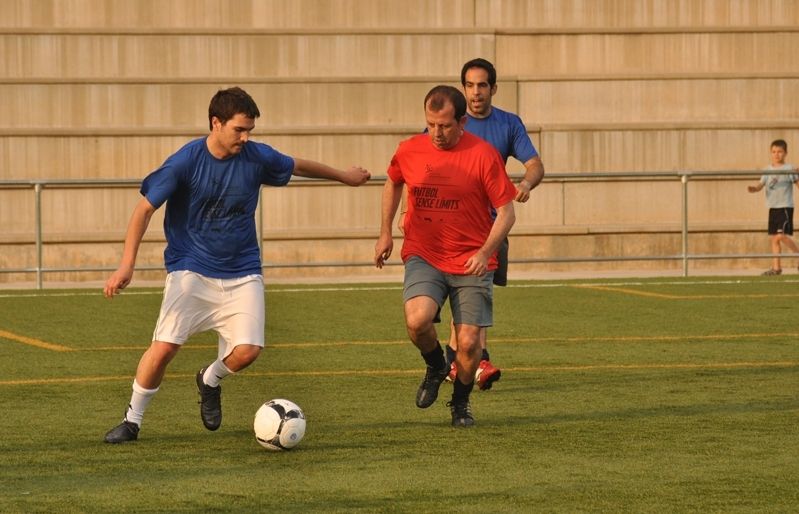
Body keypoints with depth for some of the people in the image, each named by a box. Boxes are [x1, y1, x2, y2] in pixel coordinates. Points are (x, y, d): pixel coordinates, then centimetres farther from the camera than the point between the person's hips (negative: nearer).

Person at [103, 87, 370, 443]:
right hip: (191, 271, -3)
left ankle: (210, 381, 22)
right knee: (164, 348, -15)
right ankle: (132, 420, 8)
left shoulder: (258, 157, -5)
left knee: (248, 350, -13)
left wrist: (345, 176, 31)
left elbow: (298, 166, 16)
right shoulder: (185, 162, -13)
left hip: (241, 273, 3)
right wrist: (127, 266, -18)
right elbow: (144, 210, -9)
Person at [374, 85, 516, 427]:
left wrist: (485, 252, -18)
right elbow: (393, 183, 23)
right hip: (424, 257, 1)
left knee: (469, 343, -6)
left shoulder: (483, 155, -9)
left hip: (472, 263, -1)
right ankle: (435, 367, 8)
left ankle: (460, 404, 24)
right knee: (417, 319, -26)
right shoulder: (409, 151, 0)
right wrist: (385, 232, 17)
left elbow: (506, 211, -5)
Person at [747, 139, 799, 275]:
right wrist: (753, 188, -15)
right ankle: (776, 267, 11)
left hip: (785, 207, -6)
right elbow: (760, 185, 7)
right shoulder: (768, 170, 12)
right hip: (773, 208, 6)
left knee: (782, 235, -18)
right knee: (774, 237, 6)